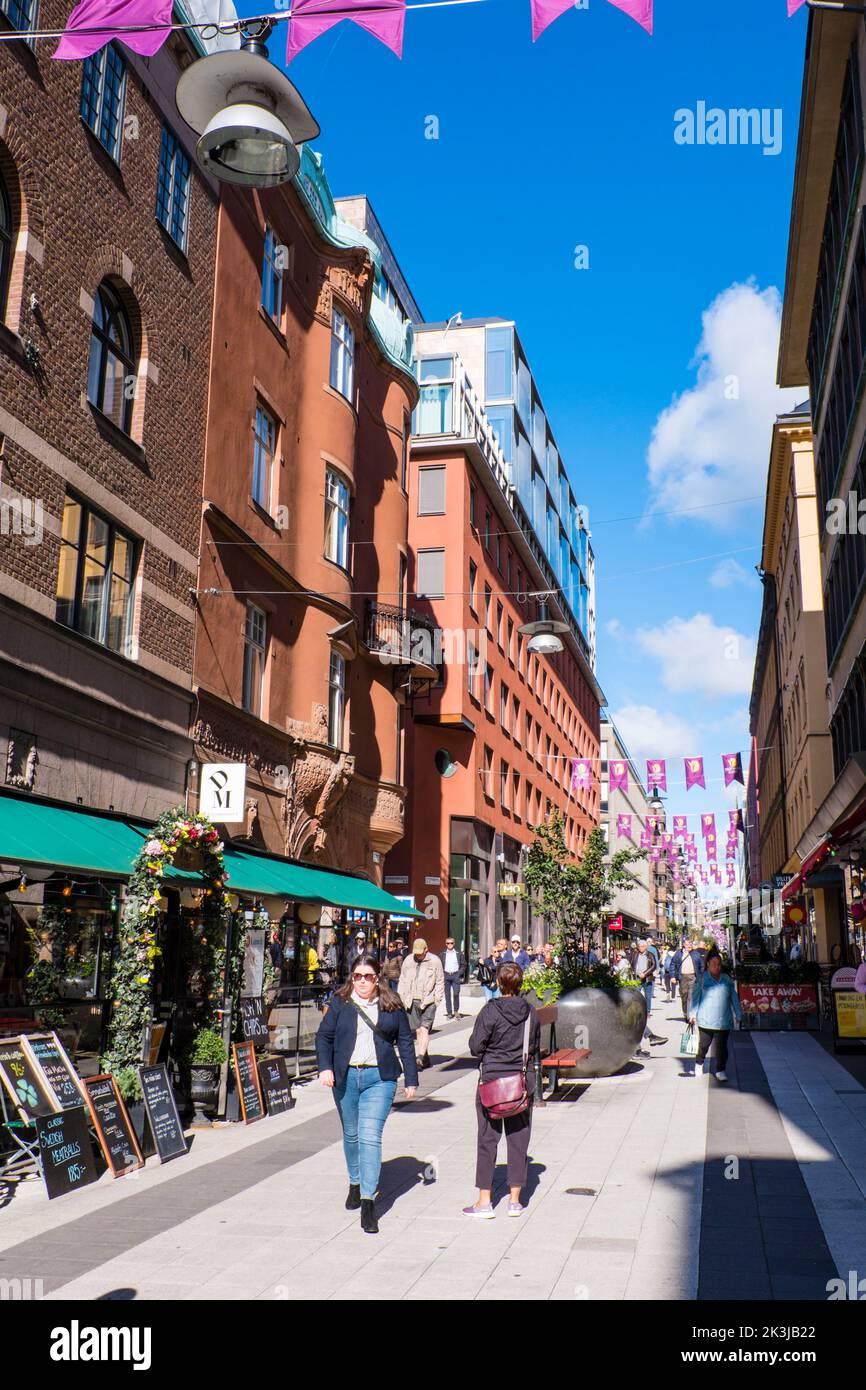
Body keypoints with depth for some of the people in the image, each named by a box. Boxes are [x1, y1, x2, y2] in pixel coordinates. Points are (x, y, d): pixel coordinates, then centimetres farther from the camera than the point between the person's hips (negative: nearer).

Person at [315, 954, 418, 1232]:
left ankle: (368, 1202, -10)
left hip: (379, 1078, -2)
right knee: (351, 1134, 16)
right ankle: (355, 1184, 40)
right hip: (345, 1077, 2)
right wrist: (325, 1067, -12)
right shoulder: (340, 1003, 2)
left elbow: (405, 1042, 8)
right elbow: (324, 1036, 3)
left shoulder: (392, 1006, 2)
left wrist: (411, 1079, 7)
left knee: (370, 1137, -12)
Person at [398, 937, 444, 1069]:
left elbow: (440, 981, 2)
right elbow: (402, 980, 13)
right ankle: (425, 1059, 18)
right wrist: (401, 997, 7)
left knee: (424, 1029, -14)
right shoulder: (408, 960, 7)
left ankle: (421, 1056, -20)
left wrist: (437, 998, -5)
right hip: (412, 1000, 4)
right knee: (418, 1030, 8)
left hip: (428, 1001, -4)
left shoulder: (435, 961, -3)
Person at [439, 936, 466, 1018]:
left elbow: (463, 965, 9)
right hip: (446, 975, 1)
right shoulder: (442, 954, 10)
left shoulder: (459, 953, 8)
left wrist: (459, 973, -3)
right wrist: (442, 973, -2)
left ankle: (456, 1011, 5)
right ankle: (449, 1013, 8)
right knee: (447, 995, 2)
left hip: (456, 975, -1)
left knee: (456, 994, -12)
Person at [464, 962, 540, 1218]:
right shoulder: (530, 1012, -2)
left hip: (492, 1080, -3)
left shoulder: (491, 1011, -14)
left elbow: (476, 1046, -11)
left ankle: (484, 1201, 9)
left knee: (487, 1139, 5)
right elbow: (535, 1047, 8)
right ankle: (515, 1200, 17)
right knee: (519, 1139, 11)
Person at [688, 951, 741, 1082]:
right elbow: (695, 996, 3)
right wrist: (693, 1014, 0)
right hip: (705, 1020, -2)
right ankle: (699, 1066, 28)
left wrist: (738, 1015, 15)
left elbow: (734, 998, 16)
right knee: (703, 1045, 6)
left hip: (724, 1021, 2)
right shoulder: (702, 978, 2)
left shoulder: (727, 979, 11)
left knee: (722, 1047, 3)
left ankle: (720, 1071, 13)